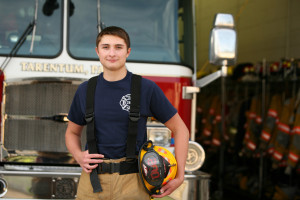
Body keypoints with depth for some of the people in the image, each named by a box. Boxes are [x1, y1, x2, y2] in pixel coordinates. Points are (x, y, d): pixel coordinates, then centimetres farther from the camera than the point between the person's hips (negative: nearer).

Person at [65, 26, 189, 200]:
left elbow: (180, 129, 4)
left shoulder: (147, 89, -1)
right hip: (93, 178, 2)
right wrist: (78, 156, -1)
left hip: (131, 182, -2)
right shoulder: (85, 90, 8)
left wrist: (179, 177, -4)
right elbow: (72, 132, 21)